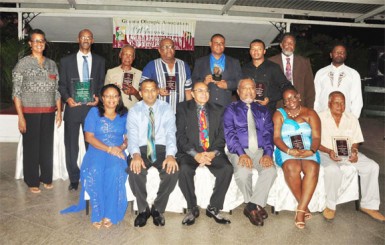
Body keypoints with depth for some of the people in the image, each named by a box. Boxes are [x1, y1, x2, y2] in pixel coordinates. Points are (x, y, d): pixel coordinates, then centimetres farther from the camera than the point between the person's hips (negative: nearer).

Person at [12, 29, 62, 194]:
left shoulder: (52, 64, 10)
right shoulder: (22, 63, -2)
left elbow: (56, 90, 12)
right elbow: (16, 92, -5)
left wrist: (59, 111, 6)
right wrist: (20, 116, -11)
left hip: (48, 112, 3)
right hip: (30, 112, -3)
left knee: (47, 145, 8)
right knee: (31, 146, 3)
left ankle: (46, 177, 23)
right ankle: (32, 181, 16)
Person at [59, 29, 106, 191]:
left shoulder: (99, 61, 11)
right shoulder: (66, 61, 9)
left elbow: (101, 83, 11)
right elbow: (62, 84, 7)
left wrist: (98, 97, -7)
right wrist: (67, 98, -10)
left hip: (92, 108, 0)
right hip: (73, 107, 0)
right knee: (71, 146, 4)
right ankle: (74, 179, 16)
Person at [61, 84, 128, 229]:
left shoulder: (124, 115, 14)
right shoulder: (94, 112, 8)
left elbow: (129, 138, 9)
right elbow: (89, 137, -1)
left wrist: (122, 147, -14)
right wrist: (109, 148, -13)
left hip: (117, 153, 1)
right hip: (96, 151, 0)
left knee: (115, 170, -35)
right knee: (94, 171, -35)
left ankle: (109, 214, -25)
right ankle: (98, 213, -23)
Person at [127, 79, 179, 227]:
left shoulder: (166, 109, 4)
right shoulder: (134, 111, 5)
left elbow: (170, 133, -7)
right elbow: (132, 135, -7)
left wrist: (170, 155, -26)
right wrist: (136, 155, -28)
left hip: (161, 149, 0)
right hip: (141, 149, 0)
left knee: (173, 170, -30)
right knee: (135, 171, -31)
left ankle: (158, 209, -5)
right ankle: (143, 210, -6)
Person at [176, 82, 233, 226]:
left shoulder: (218, 110, 14)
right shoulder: (183, 108, 6)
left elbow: (221, 135, 7)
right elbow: (180, 135, -4)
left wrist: (214, 153, -12)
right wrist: (195, 154, -16)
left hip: (212, 152, 2)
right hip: (190, 152, -2)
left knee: (227, 168, -26)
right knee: (184, 169, -32)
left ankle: (213, 208, -7)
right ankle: (192, 208, -8)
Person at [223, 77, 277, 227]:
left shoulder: (263, 111, 19)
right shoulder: (231, 110, 10)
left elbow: (268, 134, 8)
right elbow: (229, 134, -4)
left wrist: (268, 153, -12)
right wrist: (241, 154, -19)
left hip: (260, 151, 2)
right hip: (239, 151, -2)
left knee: (271, 171, -29)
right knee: (243, 173, -32)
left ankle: (252, 206, -16)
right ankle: (257, 205, -6)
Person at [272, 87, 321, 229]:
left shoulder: (310, 114, 13)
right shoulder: (279, 114, 10)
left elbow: (316, 137, 3)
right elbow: (276, 138, -2)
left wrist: (311, 151, -18)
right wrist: (290, 151, -19)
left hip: (308, 151, 1)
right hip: (286, 151, -1)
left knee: (312, 168, -32)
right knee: (292, 168, -35)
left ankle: (300, 210, -31)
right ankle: (304, 206, -20)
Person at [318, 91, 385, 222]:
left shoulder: (352, 119, 8)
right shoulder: (321, 118, -5)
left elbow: (355, 141, 9)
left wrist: (354, 151, -13)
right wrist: (329, 151, -23)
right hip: (326, 153, -5)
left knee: (372, 166, -15)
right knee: (333, 169, -36)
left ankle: (368, 205, -1)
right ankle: (330, 206, -14)